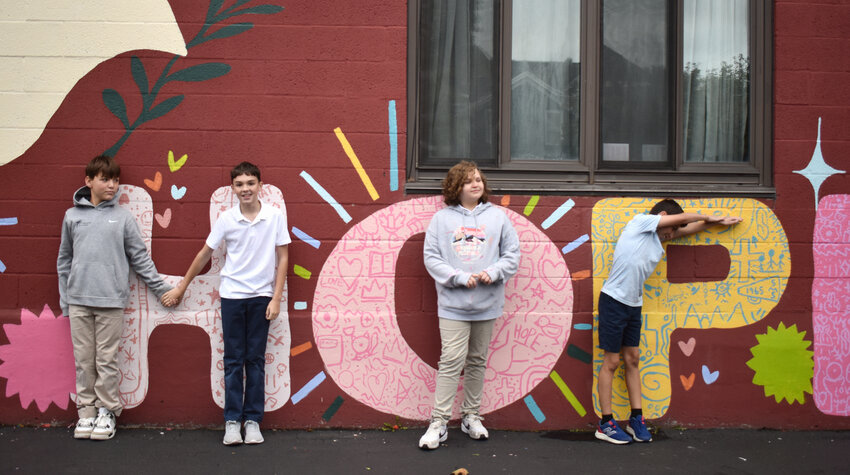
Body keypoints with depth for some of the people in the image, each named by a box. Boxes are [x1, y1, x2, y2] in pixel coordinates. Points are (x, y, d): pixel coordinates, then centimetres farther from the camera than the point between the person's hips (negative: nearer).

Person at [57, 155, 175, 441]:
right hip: (78, 300, 2)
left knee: (107, 361, 3)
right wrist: (64, 298, 9)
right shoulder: (72, 216, 9)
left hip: (110, 301, -2)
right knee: (83, 360, 7)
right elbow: (64, 259, 13)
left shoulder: (123, 217, 4)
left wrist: (160, 288, 6)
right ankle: (86, 411, 18)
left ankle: (107, 411, 14)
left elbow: (140, 257, 7)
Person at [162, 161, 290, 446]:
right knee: (233, 360, 5)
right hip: (232, 295, 1)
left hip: (261, 296, 0)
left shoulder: (275, 216, -5)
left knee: (256, 359, 7)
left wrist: (276, 298, -5)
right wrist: (181, 287, 15)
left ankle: (253, 420, 15)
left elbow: (282, 258, 0)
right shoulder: (226, 219, -2)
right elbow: (205, 254, 9)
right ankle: (232, 421, 12)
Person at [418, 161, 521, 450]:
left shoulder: (497, 216, 7)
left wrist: (493, 273, -11)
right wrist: (460, 277, -14)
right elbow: (431, 257, -3)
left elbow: (512, 254, 6)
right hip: (453, 304, -3)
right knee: (452, 361, -8)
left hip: (487, 304, 3)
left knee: (478, 361, 13)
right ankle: (439, 422, 0)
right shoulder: (442, 218, 1)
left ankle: (471, 416, 27)